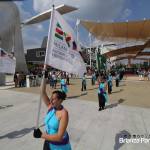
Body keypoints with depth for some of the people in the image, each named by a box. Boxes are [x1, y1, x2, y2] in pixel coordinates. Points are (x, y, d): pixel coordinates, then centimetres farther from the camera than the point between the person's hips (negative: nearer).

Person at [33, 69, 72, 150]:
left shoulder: (64, 113, -28)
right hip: (48, 142, 6)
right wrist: (44, 78, -24)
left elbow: (59, 137, -30)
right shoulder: (50, 106, -11)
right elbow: (43, 92, -16)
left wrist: (41, 135, -26)